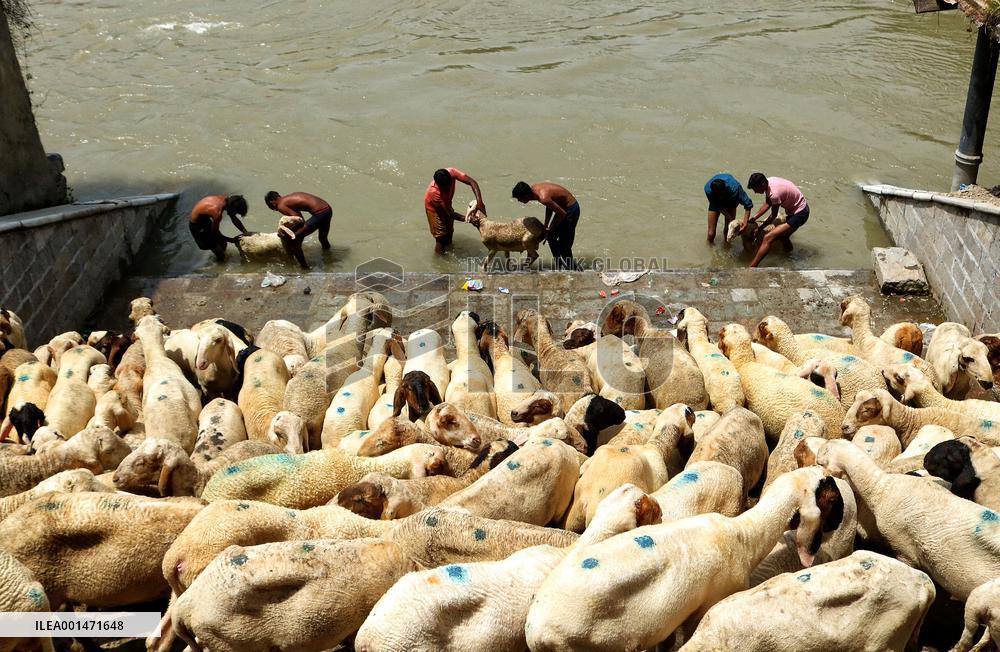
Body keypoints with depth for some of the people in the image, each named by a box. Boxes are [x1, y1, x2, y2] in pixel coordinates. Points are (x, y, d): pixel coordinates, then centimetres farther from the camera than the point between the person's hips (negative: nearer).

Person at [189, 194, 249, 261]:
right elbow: (214, 234, -21)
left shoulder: (225, 200, -15)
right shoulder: (217, 212, -37)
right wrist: (232, 240, -11)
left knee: (223, 244, 18)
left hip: (205, 220, 7)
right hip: (197, 225, -7)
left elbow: (235, 219, 1)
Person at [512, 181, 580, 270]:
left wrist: (550, 229, -12)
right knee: (551, 238, 14)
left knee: (564, 244, -5)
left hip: (571, 209, -9)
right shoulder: (534, 188, -7)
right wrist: (546, 226, 5)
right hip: (563, 207, 9)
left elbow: (562, 213, -25)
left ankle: (570, 268, 12)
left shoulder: (543, 198, -34)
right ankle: (559, 267, 25)